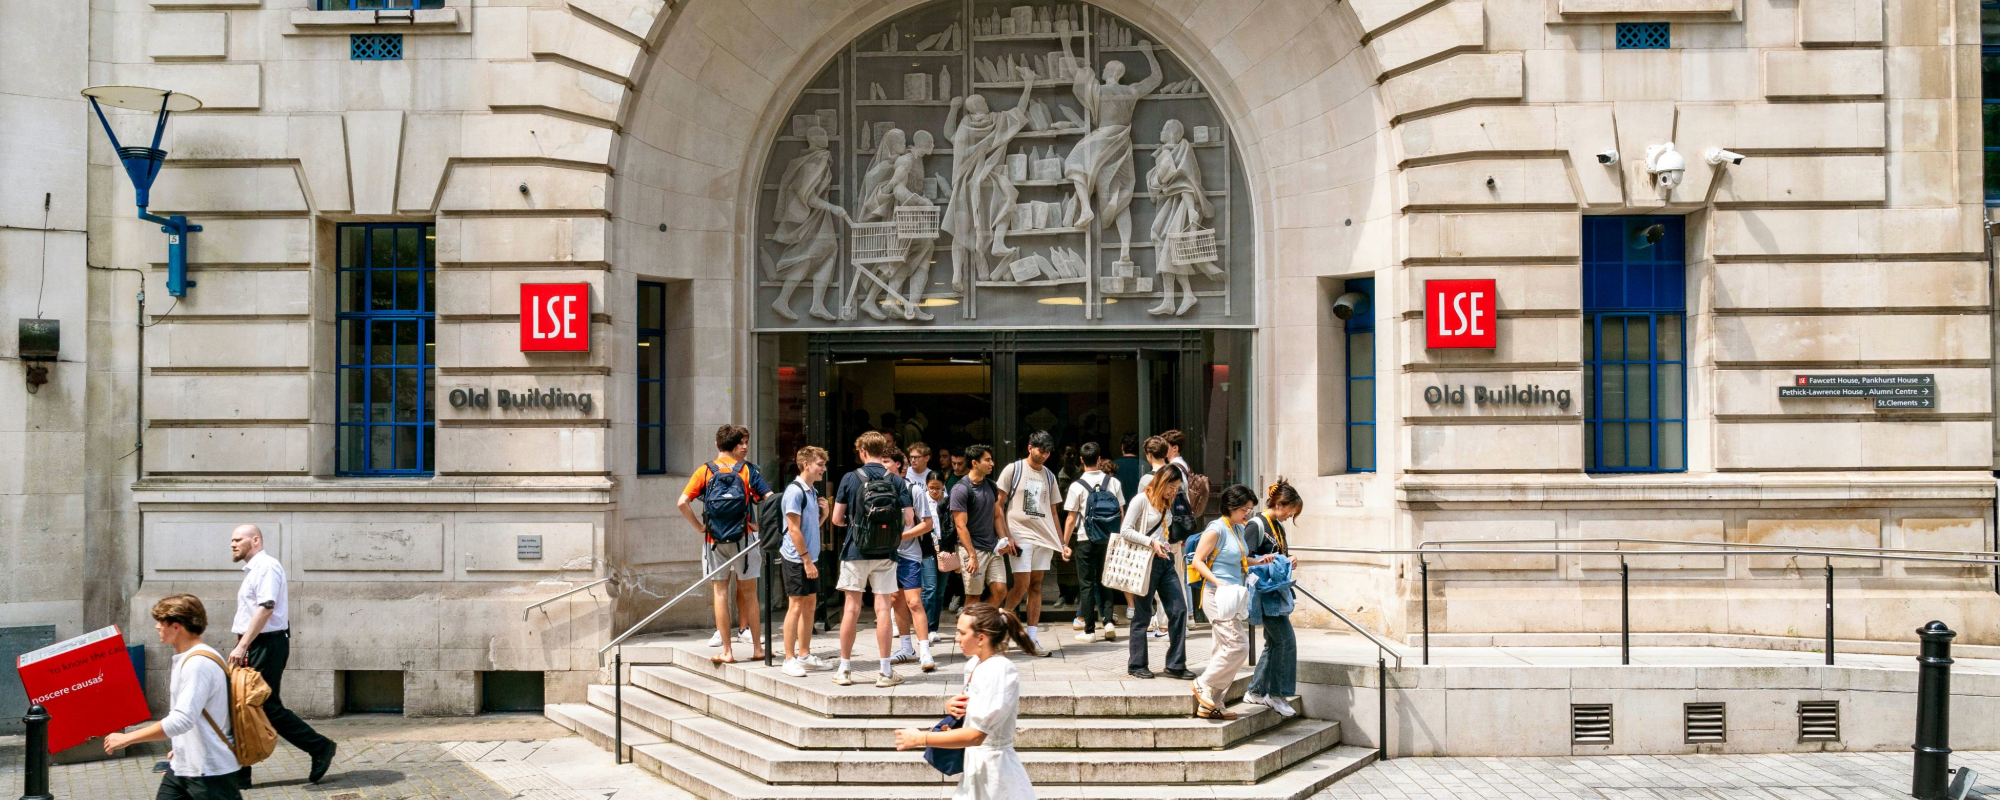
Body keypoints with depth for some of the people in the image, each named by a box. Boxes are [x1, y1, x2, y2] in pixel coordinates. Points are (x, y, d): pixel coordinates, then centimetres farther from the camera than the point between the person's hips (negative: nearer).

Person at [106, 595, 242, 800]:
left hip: (210, 772, -10)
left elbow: (182, 720, -29)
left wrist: (127, 739, -24)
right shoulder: (187, 659, 12)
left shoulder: (199, 663, -21)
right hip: (181, 766, 10)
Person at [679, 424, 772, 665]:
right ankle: (757, 647, 14)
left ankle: (727, 652, 6)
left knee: (720, 594, 6)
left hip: (714, 540, 0)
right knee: (749, 593, 10)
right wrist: (761, 525, 2)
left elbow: (683, 503, -7)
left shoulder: (704, 471, 2)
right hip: (743, 538, 0)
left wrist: (698, 527, 1)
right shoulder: (748, 470, 0)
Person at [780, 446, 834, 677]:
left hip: (810, 558, 9)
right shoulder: (795, 491, -14)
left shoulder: (813, 492, 13)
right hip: (796, 559, -9)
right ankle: (790, 659, 0)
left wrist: (824, 513, 3)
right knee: (796, 606, -5)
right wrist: (806, 560, -19)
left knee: (810, 605, 12)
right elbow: (794, 529, -18)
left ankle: (804, 655, 21)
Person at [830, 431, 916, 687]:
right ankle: (886, 672, 5)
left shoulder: (850, 479, -4)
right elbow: (909, 520, -3)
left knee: (852, 608, 6)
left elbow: (837, 519, 0)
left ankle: (845, 669, 13)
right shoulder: (897, 481, -2)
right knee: (883, 608, 4)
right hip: (885, 553, 1)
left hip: (855, 551, -1)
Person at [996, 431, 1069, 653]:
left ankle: (1032, 638, 7)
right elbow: (997, 506, -3)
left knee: (1036, 587, 4)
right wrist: (1004, 537, -11)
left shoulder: (1049, 476, 15)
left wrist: (1062, 543, 17)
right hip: (1020, 537, -5)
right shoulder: (1013, 470, 0)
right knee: (1022, 587, -10)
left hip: (1044, 538, 5)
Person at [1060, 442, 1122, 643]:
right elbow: (1121, 514, 3)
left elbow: (1071, 519, -7)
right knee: (1104, 581, 16)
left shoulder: (1077, 486, -8)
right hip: (1109, 539, 3)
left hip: (1086, 541, -3)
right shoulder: (1113, 482, 0)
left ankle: (1090, 630, 4)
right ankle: (1108, 620, 1)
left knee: (1086, 584, 5)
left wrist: (1065, 543, 1)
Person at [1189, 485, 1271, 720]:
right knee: (1238, 646, -14)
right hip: (1219, 596, -9)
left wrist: (1258, 561, 10)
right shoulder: (1216, 529, -13)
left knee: (1225, 650, 10)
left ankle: (1210, 705, 15)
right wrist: (1218, 582, -24)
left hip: (1234, 597, 9)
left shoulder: (1239, 529, 13)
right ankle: (1204, 684, 2)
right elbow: (1198, 561, -14)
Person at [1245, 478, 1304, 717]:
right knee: (1286, 640, -10)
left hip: (1277, 592, 10)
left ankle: (1256, 691, 20)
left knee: (1274, 642, 13)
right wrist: (1268, 562, -26)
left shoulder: (1278, 526, 15)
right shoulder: (1256, 525, -13)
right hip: (1265, 592, -10)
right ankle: (1276, 693, -1)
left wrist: (1287, 563, 4)